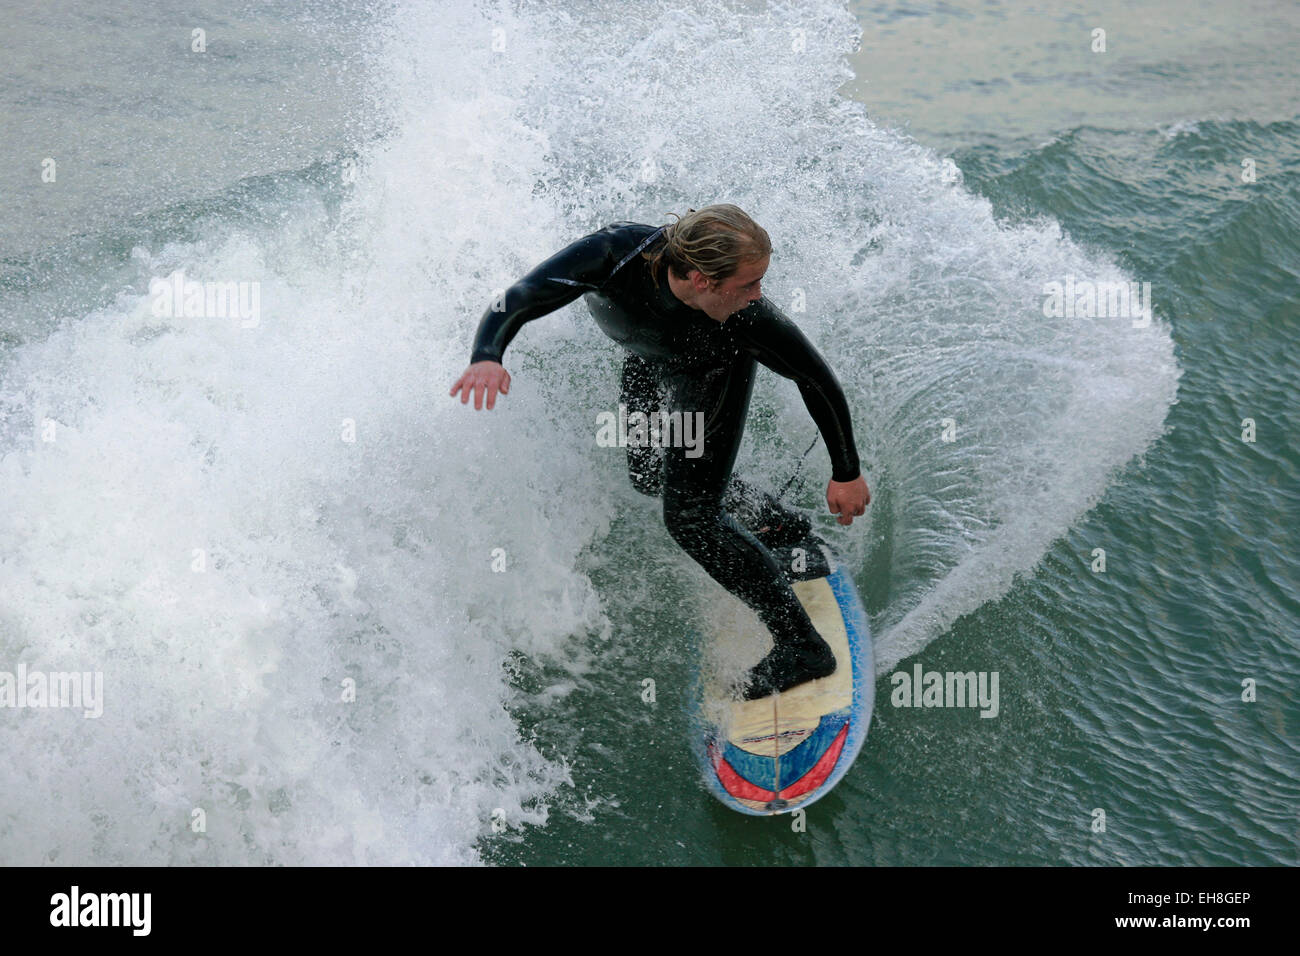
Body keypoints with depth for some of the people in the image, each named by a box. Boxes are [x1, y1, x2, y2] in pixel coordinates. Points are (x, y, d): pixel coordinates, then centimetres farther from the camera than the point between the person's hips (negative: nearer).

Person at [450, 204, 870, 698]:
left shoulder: (750, 318, -42)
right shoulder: (615, 254, -44)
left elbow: (817, 378, -24)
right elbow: (515, 303, -40)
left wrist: (847, 472, -14)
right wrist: (486, 356, -63)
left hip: (714, 366, -4)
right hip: (649, 357, 4)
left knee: (689, 514, -13)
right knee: (646, 474, 24)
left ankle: (802, 646, -3)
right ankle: (776, 523, 42)